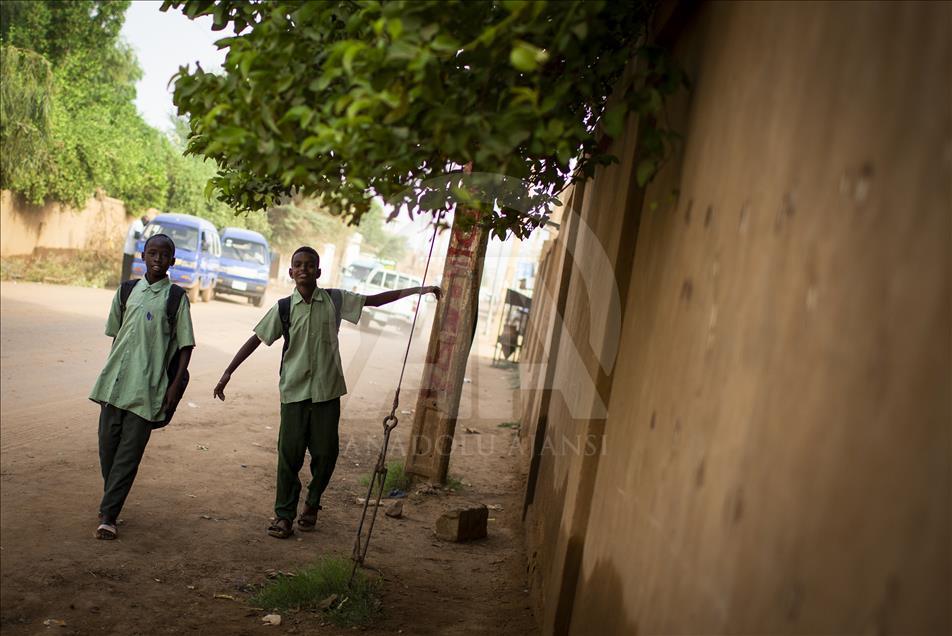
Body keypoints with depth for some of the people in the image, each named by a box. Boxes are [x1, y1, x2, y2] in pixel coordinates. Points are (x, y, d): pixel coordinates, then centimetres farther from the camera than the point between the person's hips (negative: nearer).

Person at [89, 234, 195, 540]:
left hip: (147, 387, -4)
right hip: (115, 382, 4)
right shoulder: (126, 291, 10)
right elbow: (116, 335, 16)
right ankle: (111, 506, 26)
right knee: (107, 446, 8)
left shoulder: (176, 297, -1)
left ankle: (108, 515, 2)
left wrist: (175, 384, -7)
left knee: (129, 453, -3)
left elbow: (185, 346, 0)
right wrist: (108, 374, 15)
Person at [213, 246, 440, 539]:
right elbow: (256, 339, 3)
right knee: (290, 454, 0)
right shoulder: (283, 308, -1)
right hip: (294, 391, -1)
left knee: (325, 453, 6)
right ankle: (284, 514, 12)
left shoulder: (335, 300, 1)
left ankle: (312, 503, 29)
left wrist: (417, 290, 4)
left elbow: (376, 299, 7)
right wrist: (228, 372, -2)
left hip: (327, 391, 1)